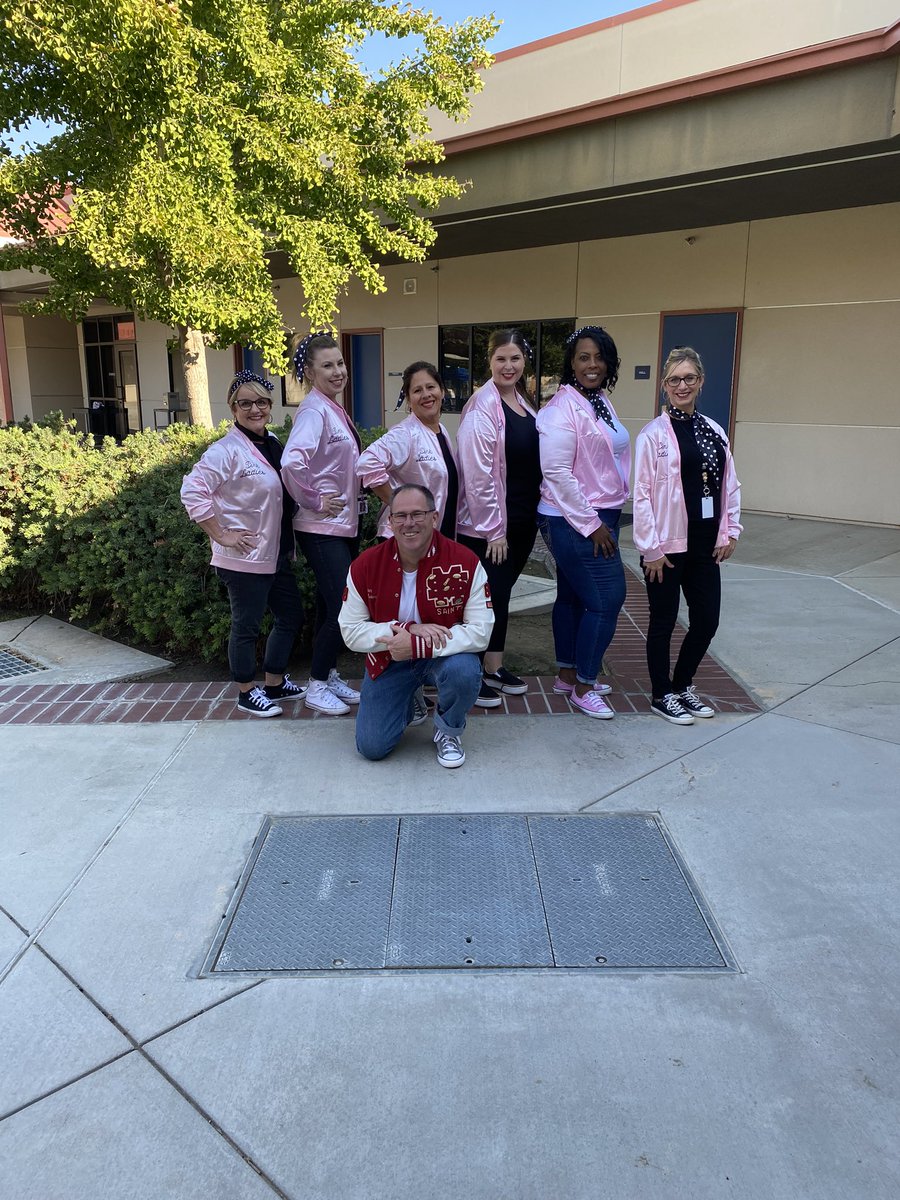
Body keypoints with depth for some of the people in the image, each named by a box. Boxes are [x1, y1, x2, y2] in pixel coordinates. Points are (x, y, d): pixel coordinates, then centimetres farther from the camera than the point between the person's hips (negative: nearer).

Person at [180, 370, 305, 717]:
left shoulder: (273, 444, 9)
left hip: (276, 555, 9)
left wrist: (289, 545, 13)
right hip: (244, 558, -8)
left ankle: (275, 683, 33)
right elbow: (192, 491, -24)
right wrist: (220, 535, -20)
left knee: (291, 616, 16)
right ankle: (247, 693, 24)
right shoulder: (227, 450, -16)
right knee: (247, 625, 5)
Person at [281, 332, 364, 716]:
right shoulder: (314, 411, -17)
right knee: (341, 608, -6)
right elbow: (292, 462, -32)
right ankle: (316, 687, 9)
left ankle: (329, 675, 29)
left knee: (333, 607, 16)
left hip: (345, 525, 9)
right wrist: (314, 501, -20)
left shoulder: (335, 409, 12)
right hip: (322, 528, -9)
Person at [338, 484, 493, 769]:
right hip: (388, 659, 2)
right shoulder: (366, 565, -15)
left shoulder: (465, 563, -20)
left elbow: (480, 631, -22)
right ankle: (410, 700, 28)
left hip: (445, 654, -1)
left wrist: (417, 645, -31)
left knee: (465, 671, -36)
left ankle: (448, 731, 0)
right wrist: (407, 629, -27)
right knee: (371, 747, -7)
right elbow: (350, 631, -12)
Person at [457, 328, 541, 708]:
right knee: (484, 597, 0)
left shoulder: (524, 403, 10)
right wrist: (493, 528, -18)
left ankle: (494, 669, 28)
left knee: (502, 593, 15)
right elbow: (477, 474, -19)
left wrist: (534, 513, 12)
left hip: (522, 519, 8)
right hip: (487, 525, -8)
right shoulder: (483, 406, -15)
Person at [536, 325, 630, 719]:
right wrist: (591, 524, -17)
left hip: (600, 516, 9)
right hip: (574, 521, -9)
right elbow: (556, 473, -20)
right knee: (606, 599, -6)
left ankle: (567, 675, 28)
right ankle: (583, 687, 8)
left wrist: (603, 519, 14)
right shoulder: (563, 409, -16)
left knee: (573, 596, 16)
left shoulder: (602, 402, 11)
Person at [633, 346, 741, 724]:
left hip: (705, 546, 6)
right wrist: (650, 548, -14)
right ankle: (662, 696, 25)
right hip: (667, 547, -5)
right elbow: (642, 494, -12)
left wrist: (730, 532, 5)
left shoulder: (714, 431, 9)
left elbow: (730, 486, 12)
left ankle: (683, 685, 33)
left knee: (706, 621, 11)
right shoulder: (653, 434, -9)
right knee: (663, 622, 8)